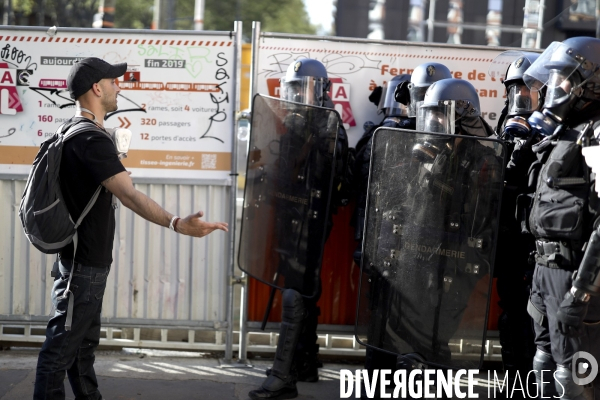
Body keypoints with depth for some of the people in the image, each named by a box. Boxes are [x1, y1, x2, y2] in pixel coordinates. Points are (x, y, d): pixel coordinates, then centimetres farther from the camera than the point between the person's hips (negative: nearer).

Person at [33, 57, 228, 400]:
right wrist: (177, 224, -42)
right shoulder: (92, 139, -20)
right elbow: (128, 194, -32)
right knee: (62, 345, -6)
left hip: (84, 259, 11)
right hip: (84, 263, -11)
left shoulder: (76, 134, 13)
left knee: (84, 343, 17)